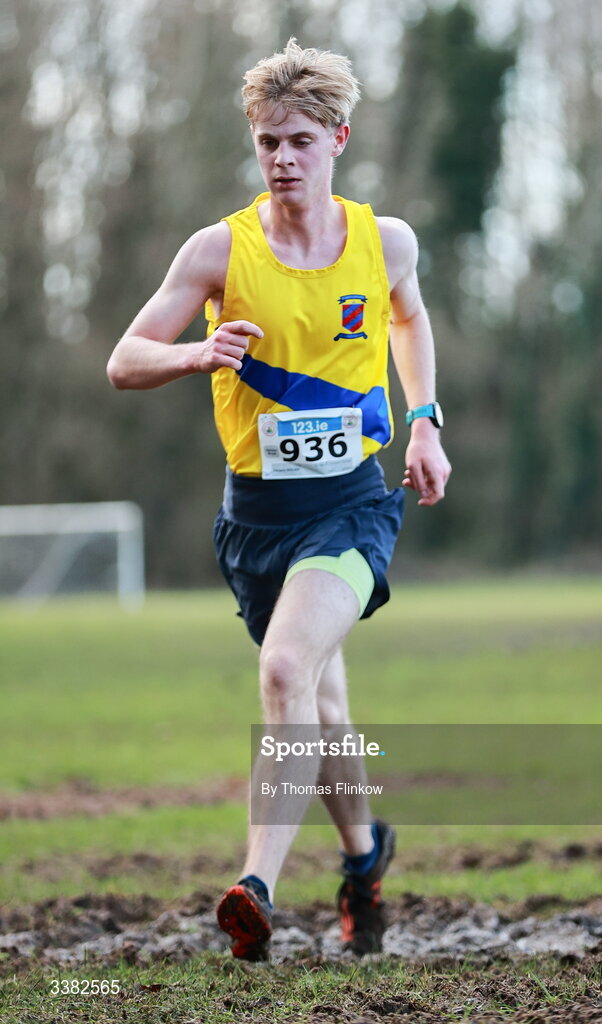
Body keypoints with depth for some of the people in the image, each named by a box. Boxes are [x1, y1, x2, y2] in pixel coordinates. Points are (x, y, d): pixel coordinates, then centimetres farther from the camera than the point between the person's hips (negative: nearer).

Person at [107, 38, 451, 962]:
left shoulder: (385, 241, 0)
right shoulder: (220, 250, -5)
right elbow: (125, 363, -4)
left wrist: (425, 421, 14)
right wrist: (199, 354, -25)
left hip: (354, 498, -1)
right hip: (257, 506, 2)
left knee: (287, 667, -25)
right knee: (321, 703, 13)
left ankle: (259, 884, -27)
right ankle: (365, 850, 40)